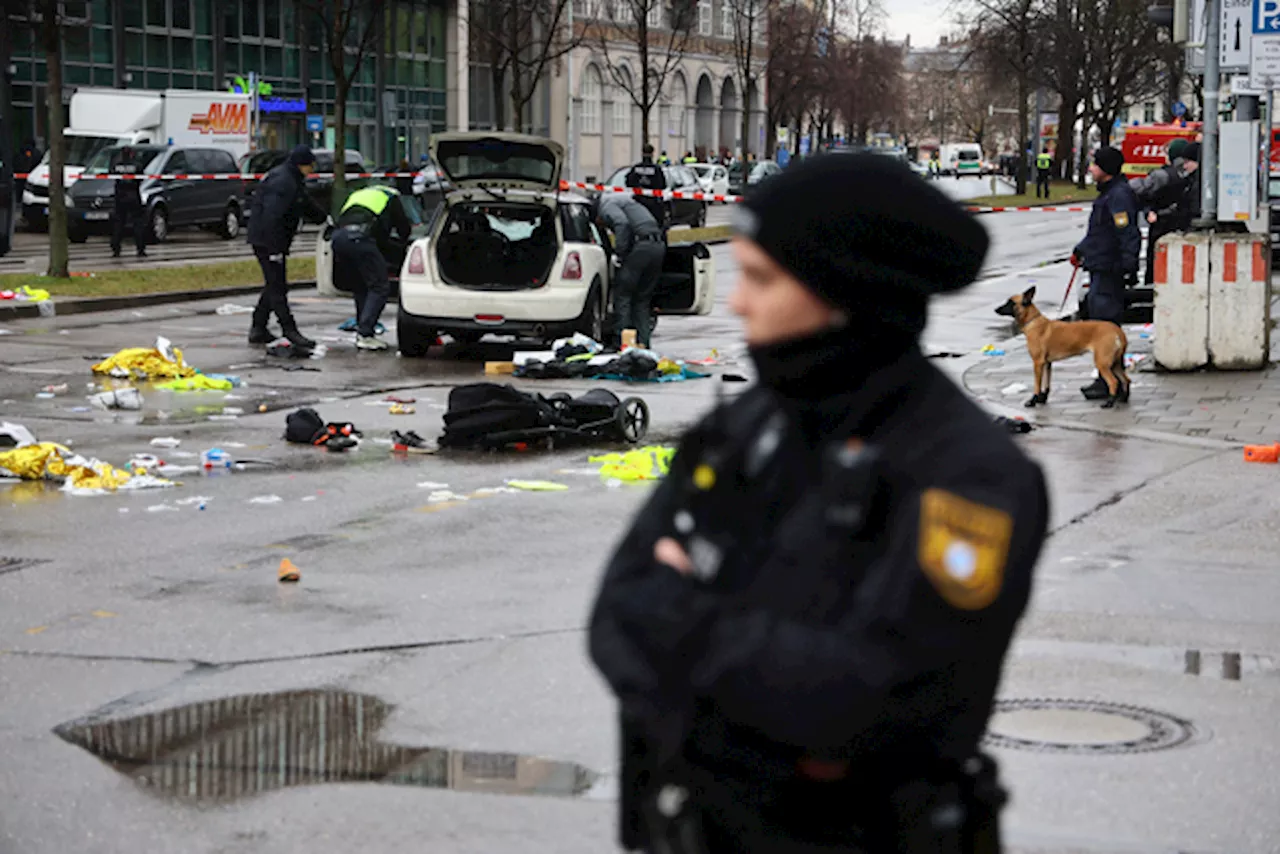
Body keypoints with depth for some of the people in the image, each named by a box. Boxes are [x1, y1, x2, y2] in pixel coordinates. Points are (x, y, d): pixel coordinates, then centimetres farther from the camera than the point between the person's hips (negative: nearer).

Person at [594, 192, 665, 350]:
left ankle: (620, 341, -4)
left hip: (642, 247, -8)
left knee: (622, 294, 0)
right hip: (658, 246, 8)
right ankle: (642, 342, 9)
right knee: (642, 298, 13)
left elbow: (622, 223, -17)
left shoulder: (606, 205, 5)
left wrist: (620, 253, -11)